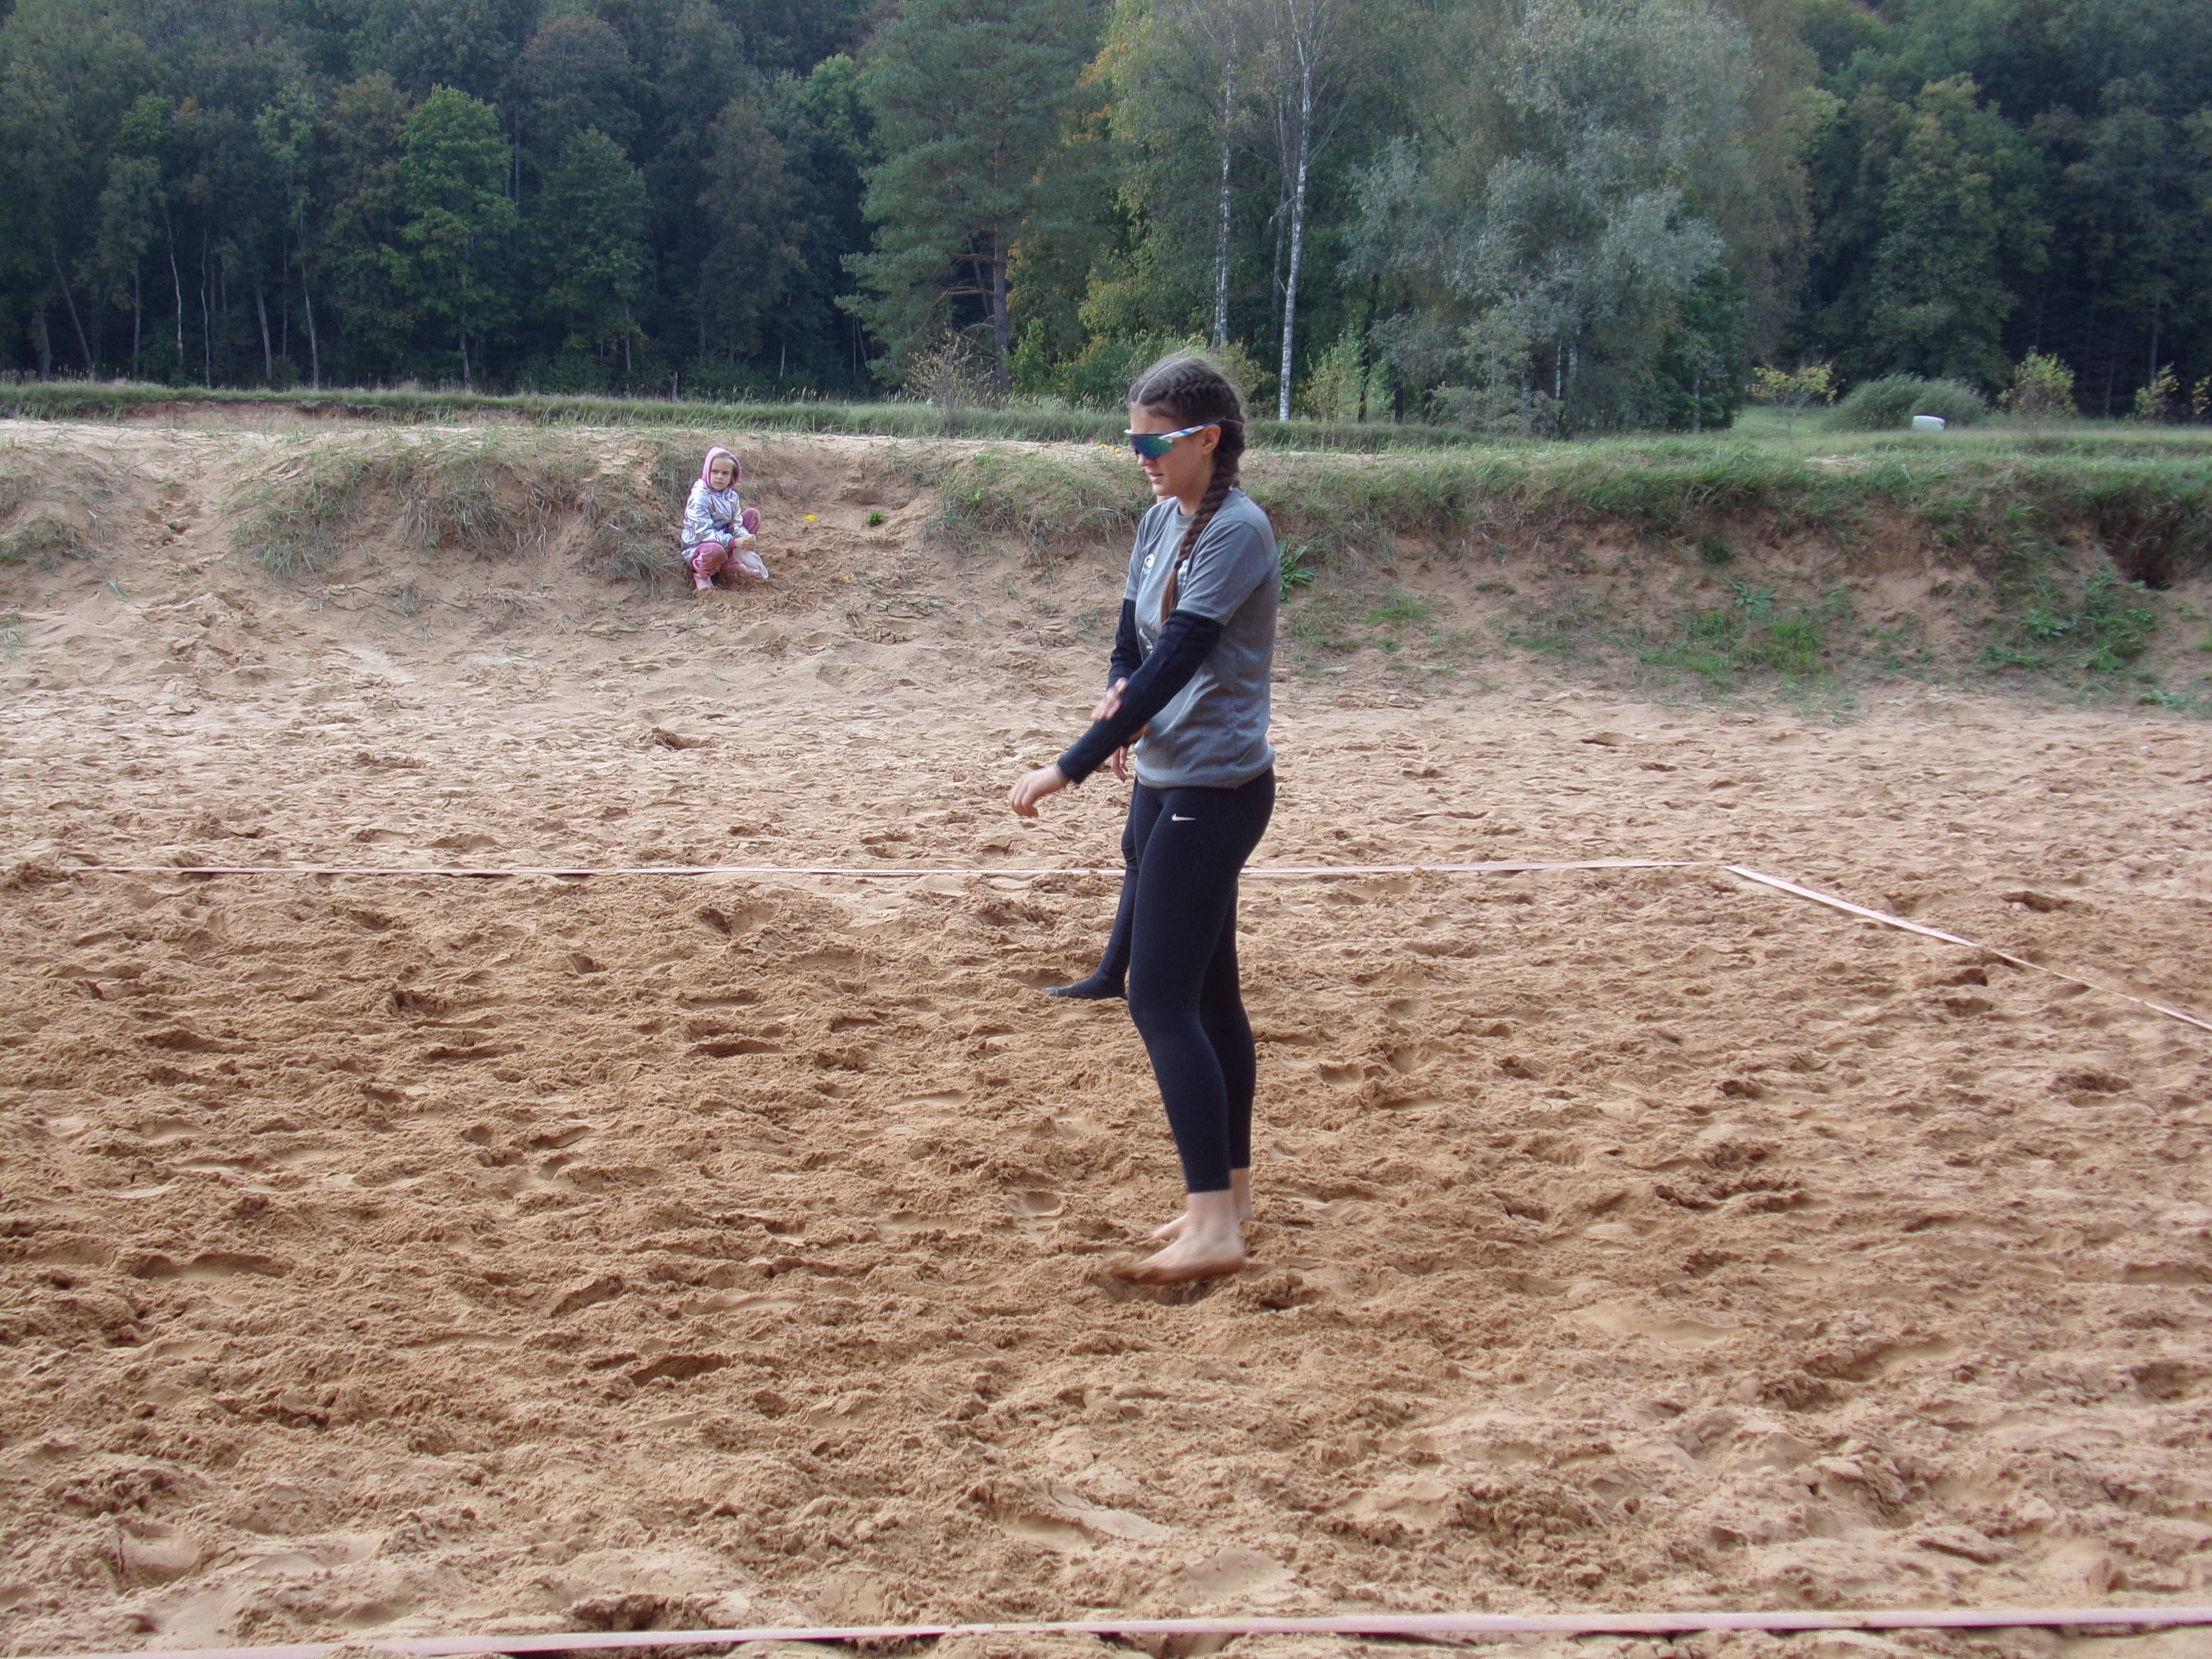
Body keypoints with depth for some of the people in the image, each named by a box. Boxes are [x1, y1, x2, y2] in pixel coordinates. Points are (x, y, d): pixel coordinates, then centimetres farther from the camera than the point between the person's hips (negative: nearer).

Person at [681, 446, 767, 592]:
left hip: (725, 544, 7)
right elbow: (703, 533, -29)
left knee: (753, 514, 2)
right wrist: (734, 542, -38)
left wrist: (745, 538, -26)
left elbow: (736, 525, -1)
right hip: (697, 549, -7)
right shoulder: (699, 498, -22)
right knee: (715, 551, -44)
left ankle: (735, 561, -3)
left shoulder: (731, 496, 1)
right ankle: (702, 574, -8)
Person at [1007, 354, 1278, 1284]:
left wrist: (1070, 769, -24)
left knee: (1161, 1001, -11)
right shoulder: (1161, 520, 11)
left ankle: (1213, 1229, -9)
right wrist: (1120, 695, -11)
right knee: (1207, 996, 14)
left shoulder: (1236, 532, -17)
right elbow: (1132, 639, 14)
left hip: (1215, 792, -9)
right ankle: (1230, 1191, 23)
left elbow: (1176, 661, -23)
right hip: (1165, 783, 9)